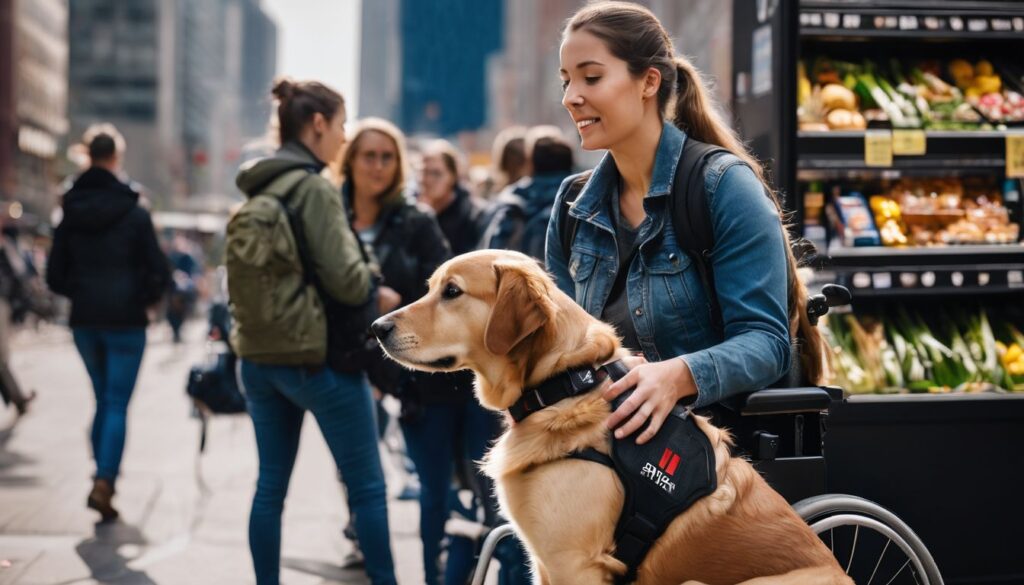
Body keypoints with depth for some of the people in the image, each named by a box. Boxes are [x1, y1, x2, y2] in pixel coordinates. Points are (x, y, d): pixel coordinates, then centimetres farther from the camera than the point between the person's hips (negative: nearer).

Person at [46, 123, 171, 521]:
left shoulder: (70, 212, 2)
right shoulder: (133, 213, -9)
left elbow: (55, 275, 4)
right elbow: (158, 271, -10)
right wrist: (147, 298, 8)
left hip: (84, 320, 4)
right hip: (125, 321, -4)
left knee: (103, 399, 18)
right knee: (118, 403, -1)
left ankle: (105, 477, 19)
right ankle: (104, 481, -14)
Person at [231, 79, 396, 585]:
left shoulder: (254, 188, 9)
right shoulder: (312, 188, -14)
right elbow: (346, 280, -16)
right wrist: (379, 286, 2)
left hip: (258, 357, 8)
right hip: (315, 356, -8)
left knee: (270, 484, 12)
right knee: (367, 485, 3)